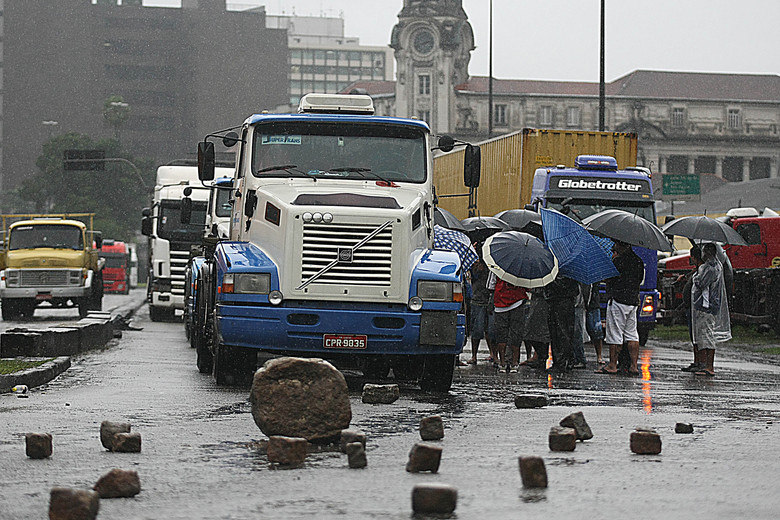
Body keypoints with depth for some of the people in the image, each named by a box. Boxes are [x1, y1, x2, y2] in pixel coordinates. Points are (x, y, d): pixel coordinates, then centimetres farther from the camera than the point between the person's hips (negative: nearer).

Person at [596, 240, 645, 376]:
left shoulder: (619, 260, -14)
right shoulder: (637, 260, 11)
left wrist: (613, 258, 1)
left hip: (618, 299, -8)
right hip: (633, 301, 8)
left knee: (614, 334, -2)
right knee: (632, 334, 8)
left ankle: (612, 365, 1)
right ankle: (633, 366, 5)